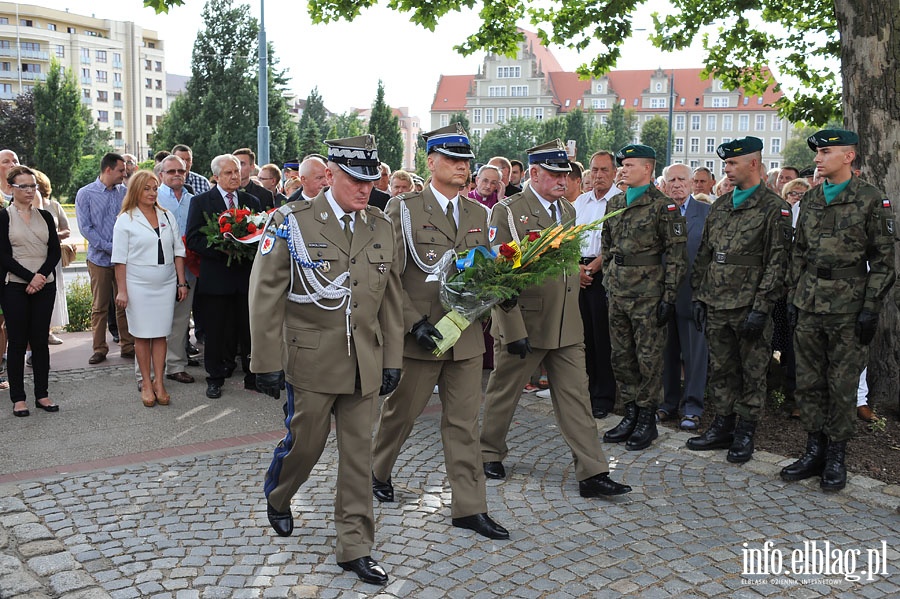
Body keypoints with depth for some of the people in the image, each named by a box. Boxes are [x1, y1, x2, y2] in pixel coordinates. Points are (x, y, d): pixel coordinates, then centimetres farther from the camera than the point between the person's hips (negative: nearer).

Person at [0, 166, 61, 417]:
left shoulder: (44, 216, 10)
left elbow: (55, 251, 4)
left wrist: (41, 276, -11)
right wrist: (29, 277, -15)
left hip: (44, 286, 3)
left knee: (40, 340, 5)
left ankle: (42, 394, 13)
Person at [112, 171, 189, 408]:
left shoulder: (167, 216, 10)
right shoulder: (126, 220, -1)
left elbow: (178, 251, 12)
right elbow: (120, 258, -3)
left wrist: (181, 282, 7)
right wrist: (122, 290, -7)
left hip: (166, 285, 3)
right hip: (138, 286, -3)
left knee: (160, 334, 5)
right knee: (142, 335, 2)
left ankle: (159, 383, 10)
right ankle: (146, 384, 11)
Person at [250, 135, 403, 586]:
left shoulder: (382, 228, 6)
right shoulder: (292, 222, -7)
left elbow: (391, 300, 10)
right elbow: (266, 297, -8)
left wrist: (392, 359, 8)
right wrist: (268, 362, -9)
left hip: (365, 365, 4)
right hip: (310, 362, -3)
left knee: (358, 453, 8)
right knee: (304, 443, 10)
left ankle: (355, 547, 20)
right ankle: (277, 498, 43)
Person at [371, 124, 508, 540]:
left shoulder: (478, 215, 10)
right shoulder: (403, 209, -5)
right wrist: (415, 323, -17)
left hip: (466, 334, 4)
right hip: (419, 334, -4)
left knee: (465, 423, 7)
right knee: (401, 412, 13)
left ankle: (469, 507, 15)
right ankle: (378, 472, 39)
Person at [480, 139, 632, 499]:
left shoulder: (568, 211, 13)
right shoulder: (508, 212, -9)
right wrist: (514, 330, -19)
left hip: (567, 327, 6)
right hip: (524, 323, -6)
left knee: (576, 397, 4)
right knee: (503, 392, 11)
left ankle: (592, 473, 6)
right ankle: (489, 453, 31)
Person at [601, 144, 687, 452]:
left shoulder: (663, 205, -8)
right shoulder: (614, 204, 12)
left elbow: (676, 254, -9)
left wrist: (669, 296, -13)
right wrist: (608, 282, 14)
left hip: (649, 295, -6)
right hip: (618, 293, 7)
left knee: (648, 358, 1)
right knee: (621, 357, 11)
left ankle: (647, 420, 13)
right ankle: (630, 414, 23)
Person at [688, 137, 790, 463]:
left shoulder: (774, 208, -6)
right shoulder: (719, 206, 14)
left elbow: (777, 262, -11)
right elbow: (704, 255, 16)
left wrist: (761, 308, -16)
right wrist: (698, 297, 10)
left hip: (749, 308, -6)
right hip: (716, 306, 6)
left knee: (752, 373, 5)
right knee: (720, 370, 13)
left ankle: (745, 433, 15)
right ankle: (723, 427, 24)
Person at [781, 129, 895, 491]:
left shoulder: (872, 200, -5)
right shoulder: (810, 200, 11)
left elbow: (883, 261, -5)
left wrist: (871, 309, -11)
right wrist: (793, 298, 9)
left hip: (848, 308, -5)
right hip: (809, 306, 5)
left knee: (843, 387, 3)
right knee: (808, 382, 8)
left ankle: (836, 458, 16)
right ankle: (815, 451, 21)